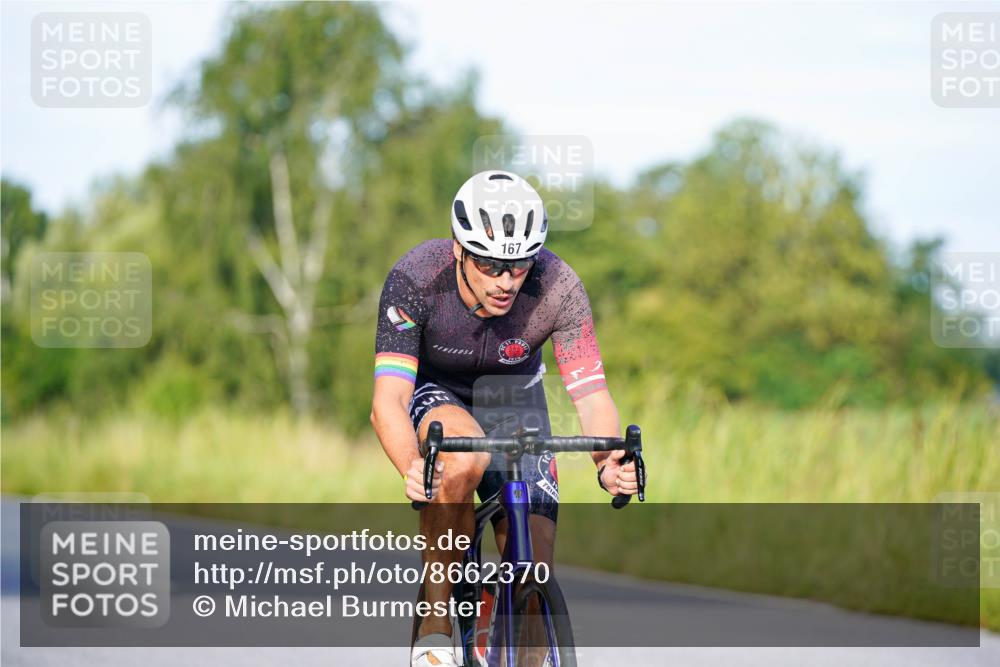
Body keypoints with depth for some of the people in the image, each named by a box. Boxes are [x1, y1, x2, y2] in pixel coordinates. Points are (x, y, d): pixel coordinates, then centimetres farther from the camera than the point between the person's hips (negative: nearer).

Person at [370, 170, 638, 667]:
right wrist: (411, 469, -60)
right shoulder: (415, 278, -33)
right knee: (464, 455, -37)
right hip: (432, 393, -2)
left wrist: (609, 464, -52)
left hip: (512, 398, 2)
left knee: (533, 572, -12)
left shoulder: (557, 288, -30)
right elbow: (387, 400, -39)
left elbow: (592, 396, -31)